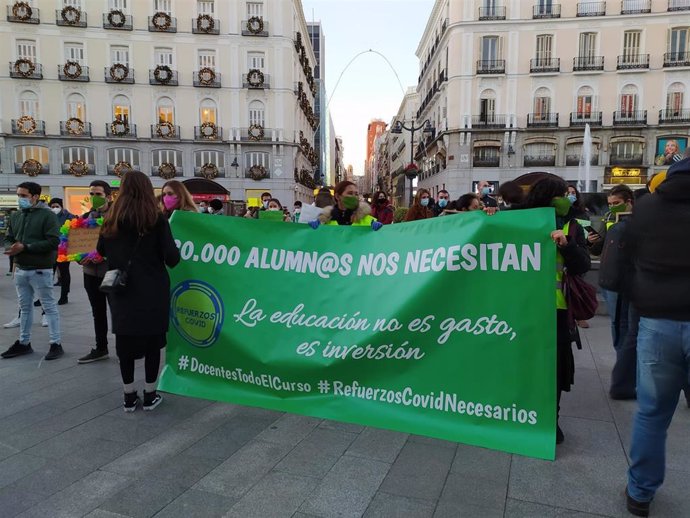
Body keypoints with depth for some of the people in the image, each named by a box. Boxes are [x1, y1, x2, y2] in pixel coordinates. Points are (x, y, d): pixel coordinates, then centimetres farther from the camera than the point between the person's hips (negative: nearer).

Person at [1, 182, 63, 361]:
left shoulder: (47, 215, -10)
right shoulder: (15, 216, 11)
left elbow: (53, 241, -18)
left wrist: (25, 248, -21)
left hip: (40, 270, -7)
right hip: (20, 270, 7)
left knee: (49, 307, 0)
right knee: (25, 307, 16)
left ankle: (56, 344, 6)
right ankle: (24, 343, 27)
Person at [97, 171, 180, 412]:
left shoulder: (111, 219, 2)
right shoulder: (156, 219, -9)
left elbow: (101, 251, 12)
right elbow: (172, 257, -15)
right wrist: (173, 255, 6)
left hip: (122, 290, 3)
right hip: (152, 290, -3)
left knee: (125, 341, 11)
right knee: (152, 341, 8)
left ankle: (129, 397, 20)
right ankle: (150, 395, 16)